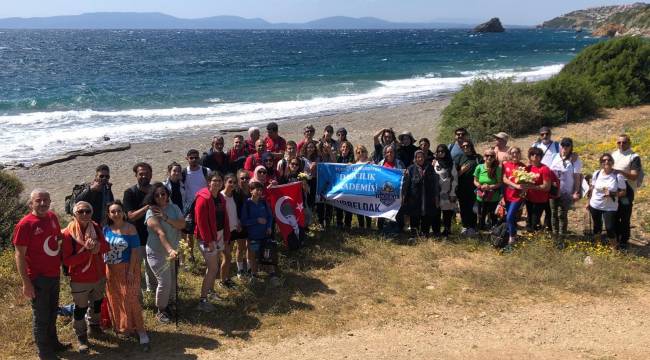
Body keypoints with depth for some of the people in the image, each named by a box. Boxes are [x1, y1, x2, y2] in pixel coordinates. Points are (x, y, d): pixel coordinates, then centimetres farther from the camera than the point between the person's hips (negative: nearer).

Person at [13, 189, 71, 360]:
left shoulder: (52, 217, 1)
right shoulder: (25, 224, -19)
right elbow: (20, 255, -16)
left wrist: (61, 262, 15)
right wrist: (26, 282, -17)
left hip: (54, 275, 7)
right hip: (38, 278, -6)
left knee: (52, 313, 23)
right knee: (41, 316, 9)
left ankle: (53, 342, 41)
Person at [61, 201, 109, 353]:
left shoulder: (96, 228, -4)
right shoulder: (68, 234, -20)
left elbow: (106, 248, -1)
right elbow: (67, 261, -21)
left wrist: (97, 246, -23)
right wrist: (87, 251, -27)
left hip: (99, 276, 5)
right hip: (80, 280, -5)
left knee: (96, 303, 24)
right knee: (80, 309, 9)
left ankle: (94, 326, 48)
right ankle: (81, 337, 27)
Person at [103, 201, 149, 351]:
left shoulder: (130, 228, -12)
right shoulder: (106, 229, 1)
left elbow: (135, 250, -13)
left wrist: (131, 271, -17)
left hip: (126, 268, -5)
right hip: (110, 270, 5)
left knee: (129, 298, -6)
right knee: (114, 299, 13)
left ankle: (140, 330, 1)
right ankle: (120, 326, 31)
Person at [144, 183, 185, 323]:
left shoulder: (174, 208, 1)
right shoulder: (151, 213, -16)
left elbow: (182, 224, -12)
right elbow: (160, 233, -29)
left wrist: (165, 217, -23)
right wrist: (170, 250, -40)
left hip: (173, 250, 5)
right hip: (157, 253, -5)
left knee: (173, 280, 14)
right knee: (164, 282, -7)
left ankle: (169, 303, 36)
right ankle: (161, 311, 13)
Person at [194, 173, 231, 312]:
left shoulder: (220, 198, 10)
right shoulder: (203, 198, -17)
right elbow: (201, 221, -20)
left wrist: (226, 236, 11)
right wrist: (208, 240, -20)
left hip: (219, 235, 8)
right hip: (208, 237, -8)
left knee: (213, 266, 17)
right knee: (213, 269, -9)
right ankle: (202, 301, -4)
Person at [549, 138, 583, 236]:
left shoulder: (574, 160, -9)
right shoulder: (556, 157, 4)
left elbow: (577, 176, -9)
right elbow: (550, 172, 12)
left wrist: (576, 192, -14)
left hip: (566, 192, -5)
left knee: (562, 215, -2)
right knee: (554, 213, 12)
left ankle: (562, 235, 9)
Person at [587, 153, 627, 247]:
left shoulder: (618, 176, -15)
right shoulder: (596, 174, -4)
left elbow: (623, 192, -10)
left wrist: (612, 194, -27)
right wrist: (589, 202, 12)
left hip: (610, 207, -3)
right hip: (595, 205, 3)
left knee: (609, 228, -4)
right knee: (597, 225, 19)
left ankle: (613, 247, 17)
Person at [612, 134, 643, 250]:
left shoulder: (634, 157, -11)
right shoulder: (613, 155, 8)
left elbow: (634, 176, -17)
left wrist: (619, 171, -29)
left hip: (626, 192, -5)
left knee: (625, 218, 2)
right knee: (614, 217, 14)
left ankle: (624, 241, 13)